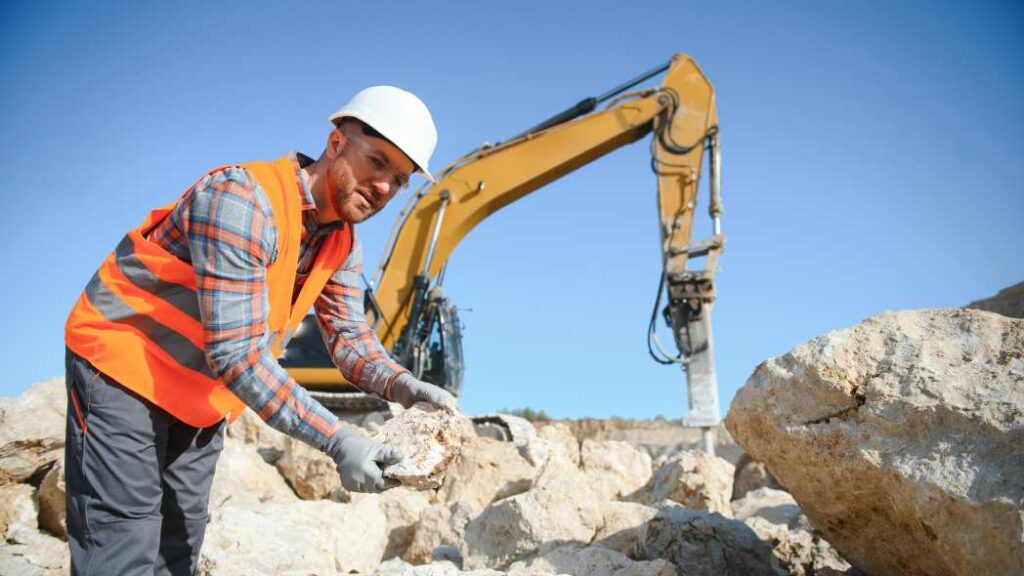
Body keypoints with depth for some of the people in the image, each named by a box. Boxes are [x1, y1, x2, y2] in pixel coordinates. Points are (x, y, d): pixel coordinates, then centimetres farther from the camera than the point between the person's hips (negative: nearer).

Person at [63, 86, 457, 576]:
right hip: (125, 367, -8)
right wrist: (337, 441, -36)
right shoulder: (241, 199, -29)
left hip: (203, 401, 8)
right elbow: (236, 353, -33)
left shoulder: (342, 242, -1)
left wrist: (404, 387, -24)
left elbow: (349, 335, -3)